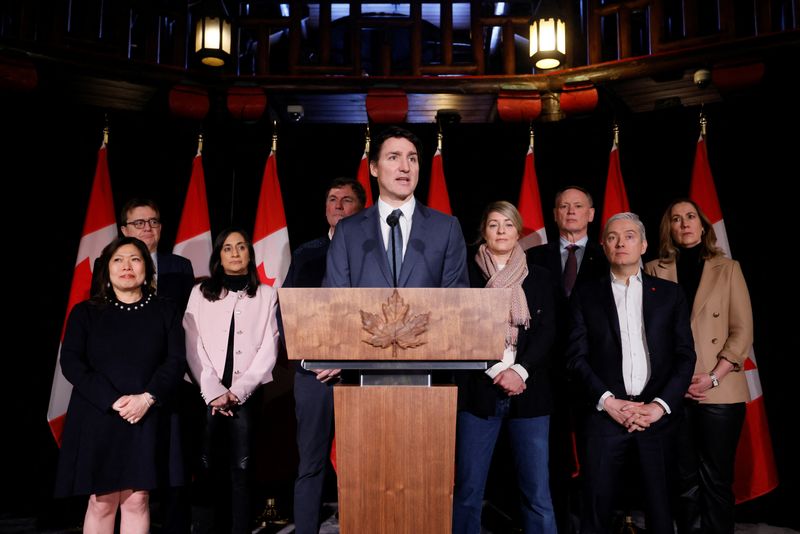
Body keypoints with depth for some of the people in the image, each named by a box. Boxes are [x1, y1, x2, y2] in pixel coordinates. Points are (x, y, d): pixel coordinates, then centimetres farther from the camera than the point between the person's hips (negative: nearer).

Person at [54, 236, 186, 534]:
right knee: (101, 502, 2)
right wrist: (112, 401, -15)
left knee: (137, 501, 3)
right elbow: (71, 363, -3)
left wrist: (147, 398, -16)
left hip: (148, 420, 0)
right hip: (97, 419, 0)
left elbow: (176, 362, 0)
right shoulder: (85, 312, 7)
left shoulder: (166, 312, 8)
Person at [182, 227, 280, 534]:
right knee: (204, 466, -2)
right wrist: (215, 393, -9)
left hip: (247, 394, 0)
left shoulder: (267, 295, 8)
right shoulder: (201, 293, 8)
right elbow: (194, 348, 0)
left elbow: (268, 350, 1)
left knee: (241, 467, -1)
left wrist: (237, 391, -8)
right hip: (206, 394, 0)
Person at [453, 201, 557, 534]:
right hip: (479, 390, -1)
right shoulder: (467, 274, 6)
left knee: (537, 490, 1)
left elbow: (547, 331, 3)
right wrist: (496, 372, -9)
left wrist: (519, 371, -11)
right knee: (468, 488, 1)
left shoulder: (539, 277, 12)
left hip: (528, 391, 2)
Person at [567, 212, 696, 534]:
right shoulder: (586, 295, 7)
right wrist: (608, 402, -11)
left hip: (658, 415, 1)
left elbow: (685, 355, 4)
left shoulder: (670, 293, 10)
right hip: (606, 415, -1)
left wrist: (660, 405, -7)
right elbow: (577, 356, 1)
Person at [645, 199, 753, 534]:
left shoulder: (728, 269, 6)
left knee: (716, 477, 4)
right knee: (685, 477, 9)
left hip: (720, 391, 0)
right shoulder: (655, 270, 6)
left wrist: (713, 377, -9)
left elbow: (743, 331, 1)